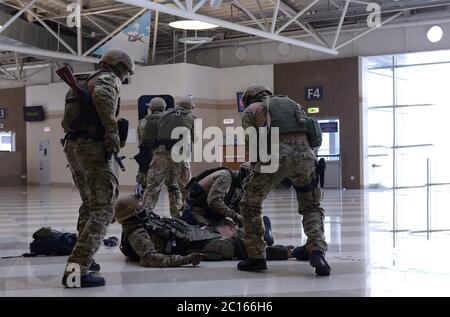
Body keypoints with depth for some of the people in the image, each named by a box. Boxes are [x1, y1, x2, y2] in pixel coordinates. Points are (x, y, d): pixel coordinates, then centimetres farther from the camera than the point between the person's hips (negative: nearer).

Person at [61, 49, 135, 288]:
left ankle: (83, 258, 28)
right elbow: (102, 95, -26)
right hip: (93, 146, -9)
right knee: (103, 208, -11)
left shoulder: (87, 83, 26)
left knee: (89, 203, 23)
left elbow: (66, 122, 24)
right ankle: (77, 268, -23)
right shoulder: (109, 79, 0)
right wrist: (112, 131, -23)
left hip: (72, 146, 9)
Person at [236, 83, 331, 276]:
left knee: (250, 205, 18)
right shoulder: (293, 104, 35)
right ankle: (317, 251, -2)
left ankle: (256, 257, 16)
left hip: (275, 155, -3)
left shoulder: (251, 110, 23)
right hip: (305, 156, 3)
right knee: (311, 208, 21)